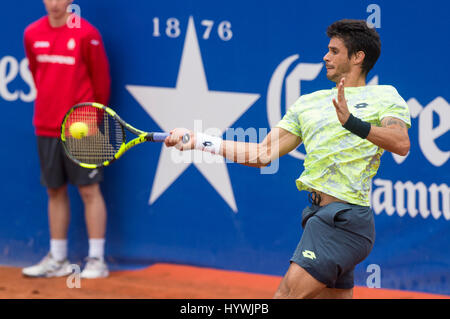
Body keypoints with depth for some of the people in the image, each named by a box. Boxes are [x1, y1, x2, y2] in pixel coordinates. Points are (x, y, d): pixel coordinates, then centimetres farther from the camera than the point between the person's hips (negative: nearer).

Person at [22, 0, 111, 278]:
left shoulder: (86, 34, -9)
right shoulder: (32, 34, 5)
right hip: (46, 127, 5)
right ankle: (57, 260, 18)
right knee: (55, 191, 11)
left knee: (89, 190, -2)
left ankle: (97, 260, 1)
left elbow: (101, 78, -1)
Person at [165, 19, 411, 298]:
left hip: (345, 217, -7)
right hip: (320, 214, 7)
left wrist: (352, 123, -30)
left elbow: (401, 144, -16)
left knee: (289, 293, -16)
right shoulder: (308, 103, 20)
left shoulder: (384, 96, 2)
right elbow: (262, 154, 18)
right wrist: (199, 141, 13)